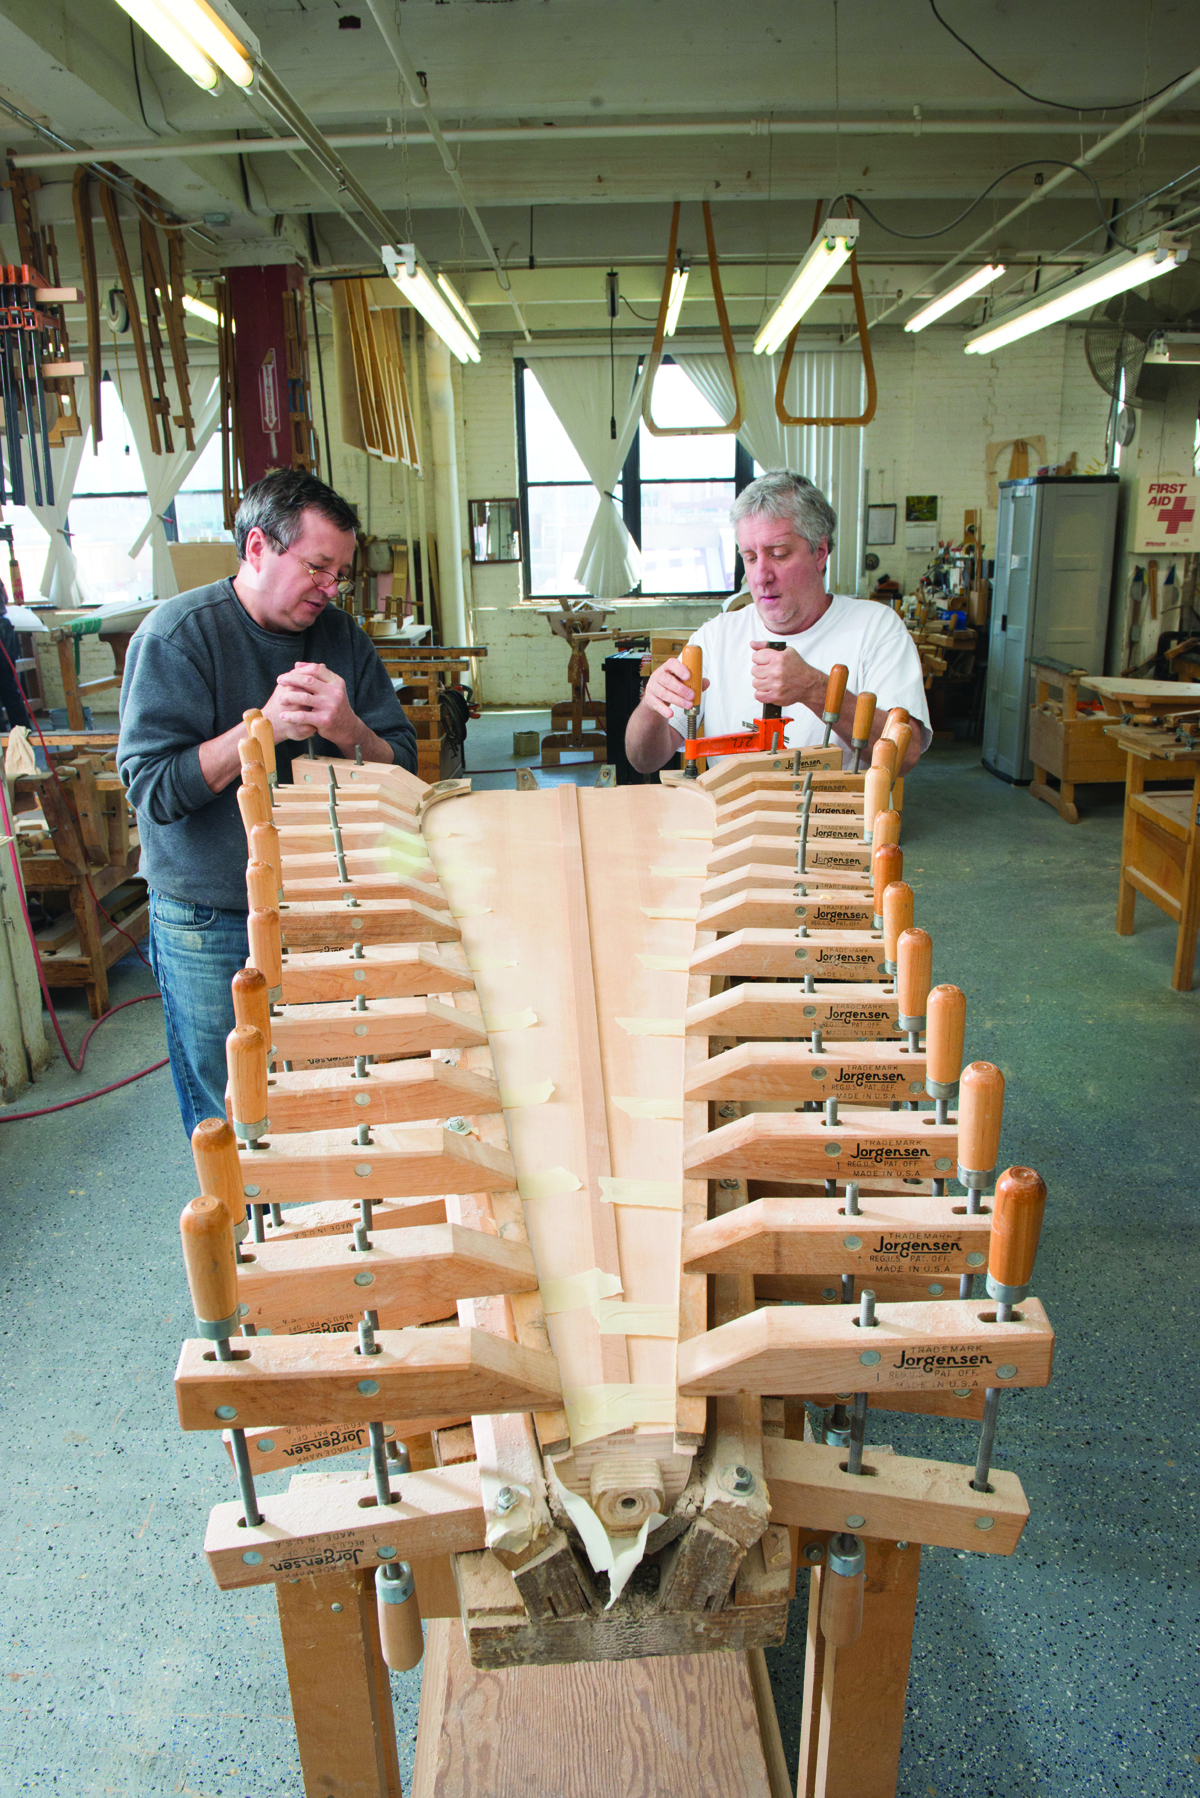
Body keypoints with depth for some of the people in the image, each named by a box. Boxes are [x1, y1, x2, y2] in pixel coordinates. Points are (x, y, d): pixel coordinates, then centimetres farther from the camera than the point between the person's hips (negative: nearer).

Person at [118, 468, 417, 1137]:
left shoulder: (343, 638, 3)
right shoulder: (176, 635, -10)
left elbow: (402, 768, 0)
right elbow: (153, 787, -18)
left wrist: (348, 731, -21)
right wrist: (264, 726, -27)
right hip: (211, 926, -3)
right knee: (229, 1126, 8)